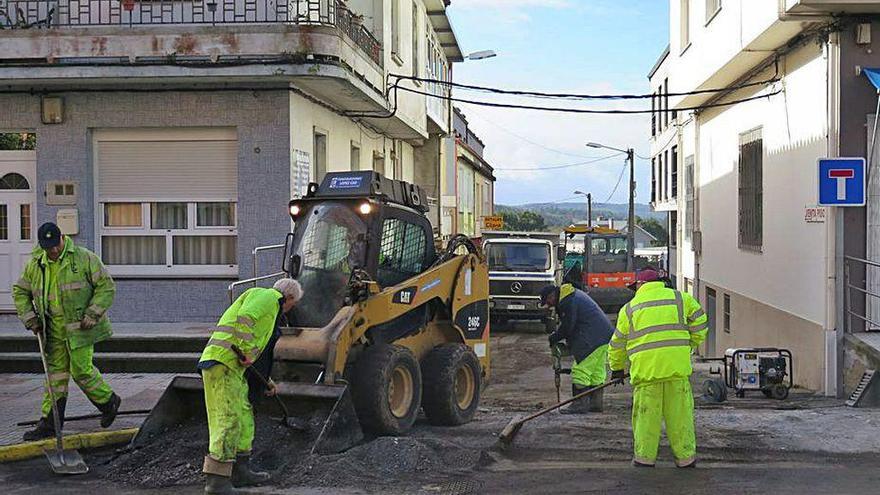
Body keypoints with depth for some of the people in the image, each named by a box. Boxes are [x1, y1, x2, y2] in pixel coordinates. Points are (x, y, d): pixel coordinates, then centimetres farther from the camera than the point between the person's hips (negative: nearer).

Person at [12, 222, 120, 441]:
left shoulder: (84, 258, -10)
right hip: (53, 329, 5)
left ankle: (108, 401, 18)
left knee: (81, 369, -6)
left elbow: (106, 286, -8)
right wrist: (29, 317, 4)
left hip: (79, 327, -5)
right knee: (55, 373, 6)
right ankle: (49, 423, 10)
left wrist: (92, 314, -14)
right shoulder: (35, 265, 6)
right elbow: (20, 292, 17)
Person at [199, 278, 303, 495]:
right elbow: (244, 319, -20)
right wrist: (247, 351, -18)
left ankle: (240, 471, 25)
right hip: (223, 362, -10)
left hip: (232, 365, 10)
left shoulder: (269, 312, 31)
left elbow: (256, 352, 38)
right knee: (230, 419, -13)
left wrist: (266, 380, 42)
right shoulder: (269, 296, 0)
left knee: (244, 417, 16)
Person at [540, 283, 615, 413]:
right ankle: (595, 403, 18)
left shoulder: (567, 301, -14)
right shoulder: (574, 295, 21)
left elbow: (568, 326, -13)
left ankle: (580, 404, -7)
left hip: (592, 339, -11)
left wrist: (555, 337, 2)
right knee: (597, 371, 13)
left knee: (581, 369, -7)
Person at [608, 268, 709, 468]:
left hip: (646, 368, -1)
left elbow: (618, 343, 18)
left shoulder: (629, 308, 13)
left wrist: (617, 368, 31)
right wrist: (689, 346, 25)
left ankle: (645, 456, 10)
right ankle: (685, 457, 14)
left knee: (646, 413, 7)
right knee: (680, 411, 8)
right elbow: (700, 324, 12)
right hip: (677, 366, 1)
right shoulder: (681, 298, 13)